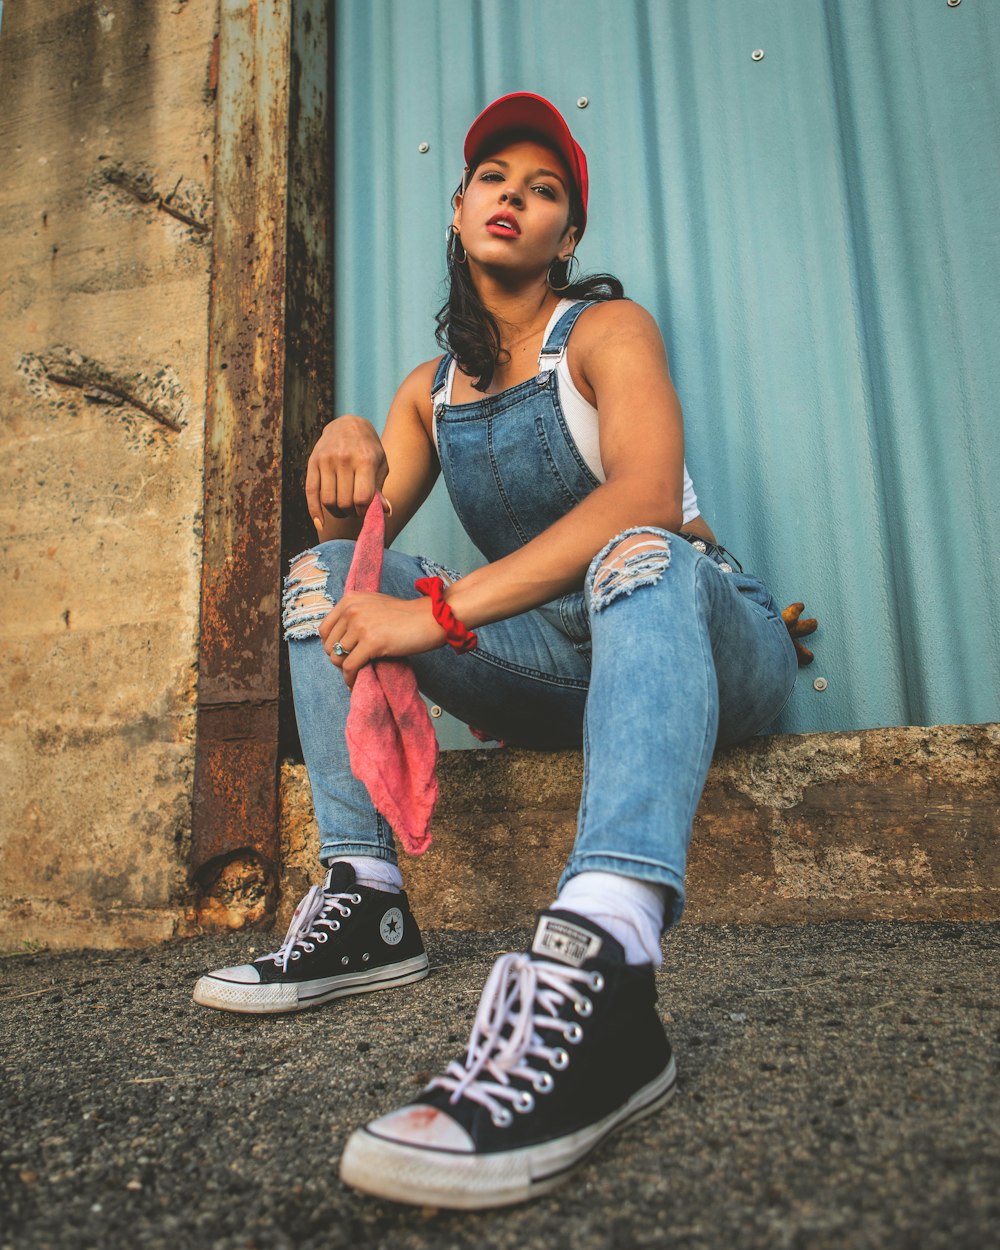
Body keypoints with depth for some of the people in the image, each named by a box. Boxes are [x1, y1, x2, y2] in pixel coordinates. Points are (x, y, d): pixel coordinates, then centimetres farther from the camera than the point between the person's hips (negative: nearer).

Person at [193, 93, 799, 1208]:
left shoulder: (606, 330, -3)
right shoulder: (432, 387, 13)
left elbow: (648, 494, -23)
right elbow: (361, 529, 6)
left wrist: (442, 610, -30)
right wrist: (346, 453, -18)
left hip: (708, 639, -4)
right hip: (561, 666, 5)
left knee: (637, 553, -37)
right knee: (323, 573, -6)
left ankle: (597, 967, -56)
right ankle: (365, 907, -15)